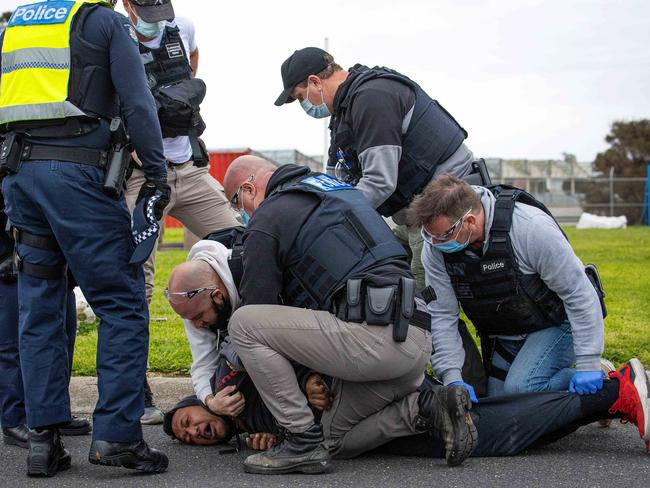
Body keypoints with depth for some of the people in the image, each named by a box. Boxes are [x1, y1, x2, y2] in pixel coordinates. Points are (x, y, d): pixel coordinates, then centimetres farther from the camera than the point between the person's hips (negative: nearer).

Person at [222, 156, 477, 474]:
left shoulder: (267, 217, 3)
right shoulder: (333, 186, 30)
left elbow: (257, 308, 3)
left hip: (373, 335, -9)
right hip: (417, 342, 9)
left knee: (242, 324, -5)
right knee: (339, 438, 24)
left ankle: (303, 442, -5)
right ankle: (429, 409, 5)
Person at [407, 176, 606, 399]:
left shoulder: (532, 227, -31)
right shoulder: (435, 249, -17)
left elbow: (579, 293, -25)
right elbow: (441, 316, -10)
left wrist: (588, 364, -27)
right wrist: (452, 377, -23)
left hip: (556, 321, -6)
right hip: (503, 338, 6)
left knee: (520, 389, -27)